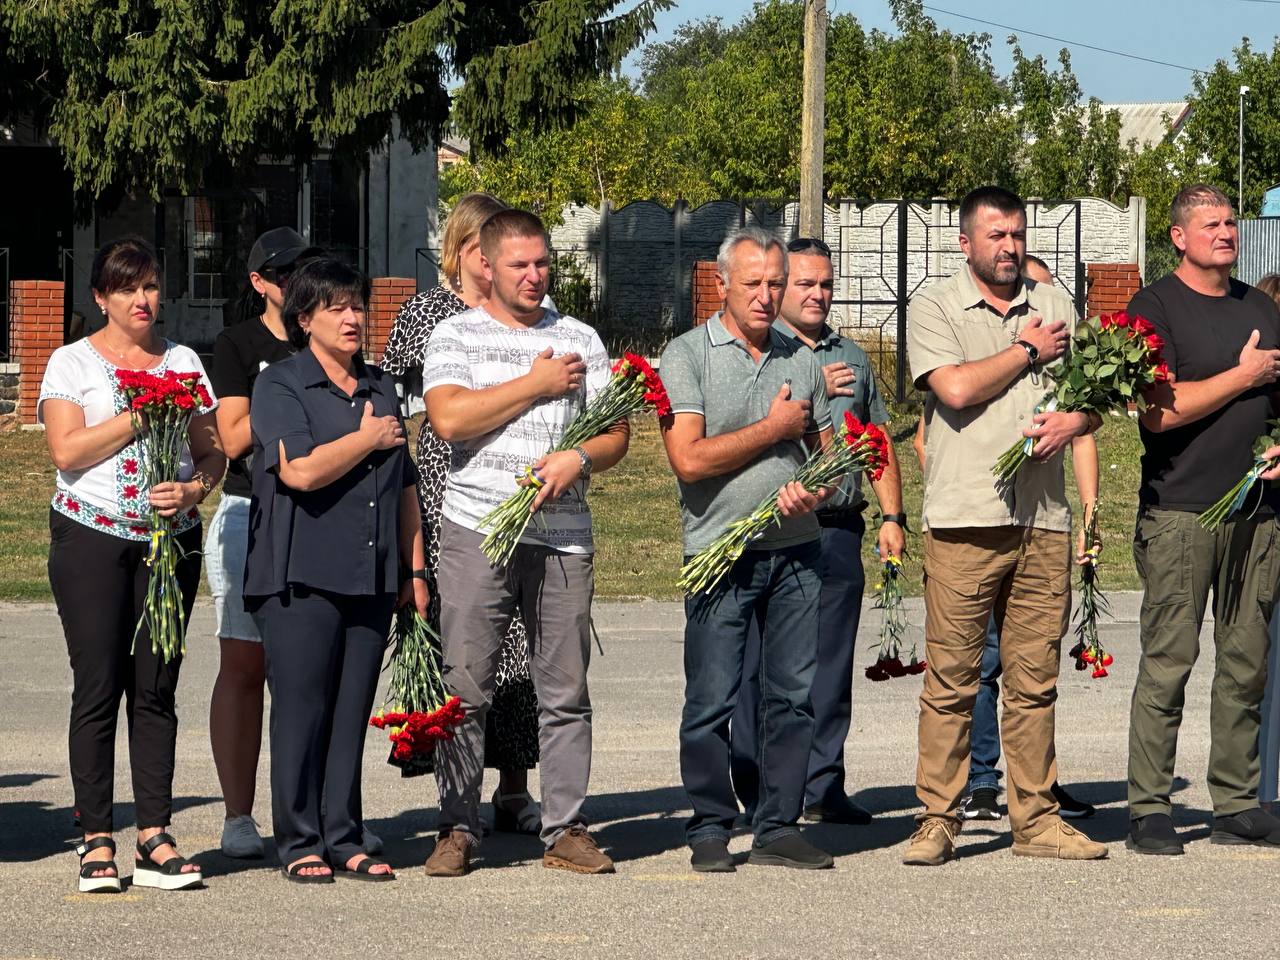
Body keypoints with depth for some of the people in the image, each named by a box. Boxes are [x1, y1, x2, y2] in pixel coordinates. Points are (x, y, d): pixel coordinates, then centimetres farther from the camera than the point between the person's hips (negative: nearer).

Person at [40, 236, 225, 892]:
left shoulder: (183, 362, 14)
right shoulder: (73, 362, 3)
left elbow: (212, 451, 12)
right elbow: (66, 451, -9)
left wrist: (193, 489, -9)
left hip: (172, 538, 3)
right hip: (92, 539, -3)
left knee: (156, 688, 1)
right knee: (98, 686, -5)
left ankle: (155, 838, 1)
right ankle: (96, 842, -2)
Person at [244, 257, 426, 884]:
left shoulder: (380, 388, 18)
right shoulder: (280, 385, -2)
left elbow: (405, 487, 22)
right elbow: (301, 469, -18)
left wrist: (414, 570, 17)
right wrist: (371, 438, -5)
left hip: (371, 578, 6)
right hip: (301, 575, -6)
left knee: (353, 712, 5)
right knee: (302, 708, -5)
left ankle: (343, 839, 10)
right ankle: (299, 844, 0)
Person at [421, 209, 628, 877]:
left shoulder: (579, 340, 15)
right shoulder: (456, 335, 6)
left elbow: (616, 434, 12)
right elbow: (449, 419, -11)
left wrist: (578, 458, -10)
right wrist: (536, 384, -7)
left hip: (562, 532, 3)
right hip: (477, 528, -2)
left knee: (565, 691, 3)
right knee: (465, 688, -3)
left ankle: (567, 830, 8)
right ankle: (458, 829, 4)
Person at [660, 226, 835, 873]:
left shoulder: (802, 359, 13)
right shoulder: (689, 355, -3)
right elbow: (689, 459, -13)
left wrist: (815, 491, -2)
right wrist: (775, 427, -7)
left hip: (796, 549, 4)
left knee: (793, 694, 4)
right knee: (712, 700, -1)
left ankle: (778, 828, 10)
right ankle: (710, 830, 8)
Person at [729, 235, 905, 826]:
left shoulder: (852, 358, 20)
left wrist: (892, 516, 13)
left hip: (841, 529, 5)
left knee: (831, 667, 5)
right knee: (763, 667, -4)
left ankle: (822, 787, 9)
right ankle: (759, 793, 0)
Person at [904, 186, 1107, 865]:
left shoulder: (1054, 305, 17)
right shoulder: (933, 307, 3)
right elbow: (956, 387, -12)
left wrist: (1073, 420, -6)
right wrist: (1029, 351, -1)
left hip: (1043, 520, 4)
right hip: (964, 519, -4)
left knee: (1035, 679, 6)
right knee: (951, 678, -4)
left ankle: (1035, 819, 11)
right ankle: (937, 821, 1)